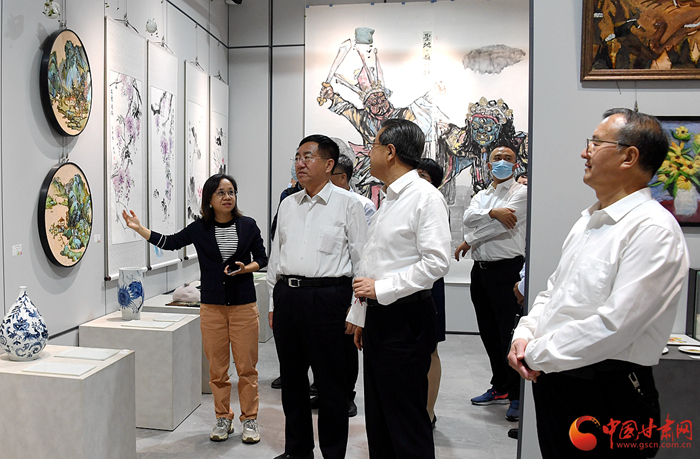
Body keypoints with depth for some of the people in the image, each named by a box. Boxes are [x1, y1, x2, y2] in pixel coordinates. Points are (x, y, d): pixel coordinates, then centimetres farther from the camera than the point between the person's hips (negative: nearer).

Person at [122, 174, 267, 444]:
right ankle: (223, 419, 25)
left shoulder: (248, 225, 0)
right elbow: (170, 242, 6)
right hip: (212, 307, 1)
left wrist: (245, 268, -13)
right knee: (217, 367, 9)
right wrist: (139, 228, -1)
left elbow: (262, 258, 6)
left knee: (246, 366, 3)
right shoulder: (200, 229, 1)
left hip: (244, 305, -1)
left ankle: (249, 419, 18)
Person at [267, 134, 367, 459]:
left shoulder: (347, 204, -2)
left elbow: (361, 259, -3)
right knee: (291, 380, 15)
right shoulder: (288, 205, 14)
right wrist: (274, 302, 15)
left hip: (327, 297, -5)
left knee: (330, 383, 4)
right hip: (287, 295, 6)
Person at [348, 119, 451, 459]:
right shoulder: (388, 200, 16)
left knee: (407, 421, 2)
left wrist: (381, 288, -19)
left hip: (406, 318, -9)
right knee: (377, 416, 19)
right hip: (378, 315, 9)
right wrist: (360, 315, 20)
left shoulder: (426, 197, -12)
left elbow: (437, 262, -21)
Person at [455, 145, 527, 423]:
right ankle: (500, 388, 27)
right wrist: (493, 212, -20)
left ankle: (518, 395, 7)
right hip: (480, 269, 7)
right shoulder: (481, 196, 18)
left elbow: (503, 225, -14)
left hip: (507, 269, -7)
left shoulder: (521, 192, -1)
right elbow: (468, 218, -2)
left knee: (510, 334, -5)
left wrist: (468, 241, -3)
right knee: (488, 332, 13)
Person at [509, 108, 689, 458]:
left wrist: (537, 355, -16)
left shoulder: (653, 229, -18)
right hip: (552, 379, 8)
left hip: (606, 394, -8)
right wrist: (524, 334, 0)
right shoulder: (589, 220, 11)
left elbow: (614, 326, -25)